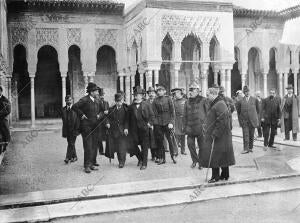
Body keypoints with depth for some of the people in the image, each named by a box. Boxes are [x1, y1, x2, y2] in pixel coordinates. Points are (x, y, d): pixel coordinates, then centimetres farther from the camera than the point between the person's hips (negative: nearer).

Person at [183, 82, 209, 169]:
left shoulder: (203, 100, 0)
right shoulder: (187, 102, 12)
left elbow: (208, 113, 1)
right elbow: (185, 115, 16)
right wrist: (185, 127, 10)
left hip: (200, 127, -4)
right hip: (190, 127, 4)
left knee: (201, 146, 3)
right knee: (190, 144, 3)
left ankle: (201, 162, 19)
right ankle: (194, 160, 22)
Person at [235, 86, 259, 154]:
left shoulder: (254, 100, 5)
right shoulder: (240, 101, 1)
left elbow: (257, 110, 11)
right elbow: (238, 111, 9)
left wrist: (257, 119, 8)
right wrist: (240, 120, 5)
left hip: (252, 120, 1)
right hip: (244, 120, -1)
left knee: (251, 135, 8)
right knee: (245, 135, -7)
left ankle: (250, 148, 20)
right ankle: (246, 149, -6)